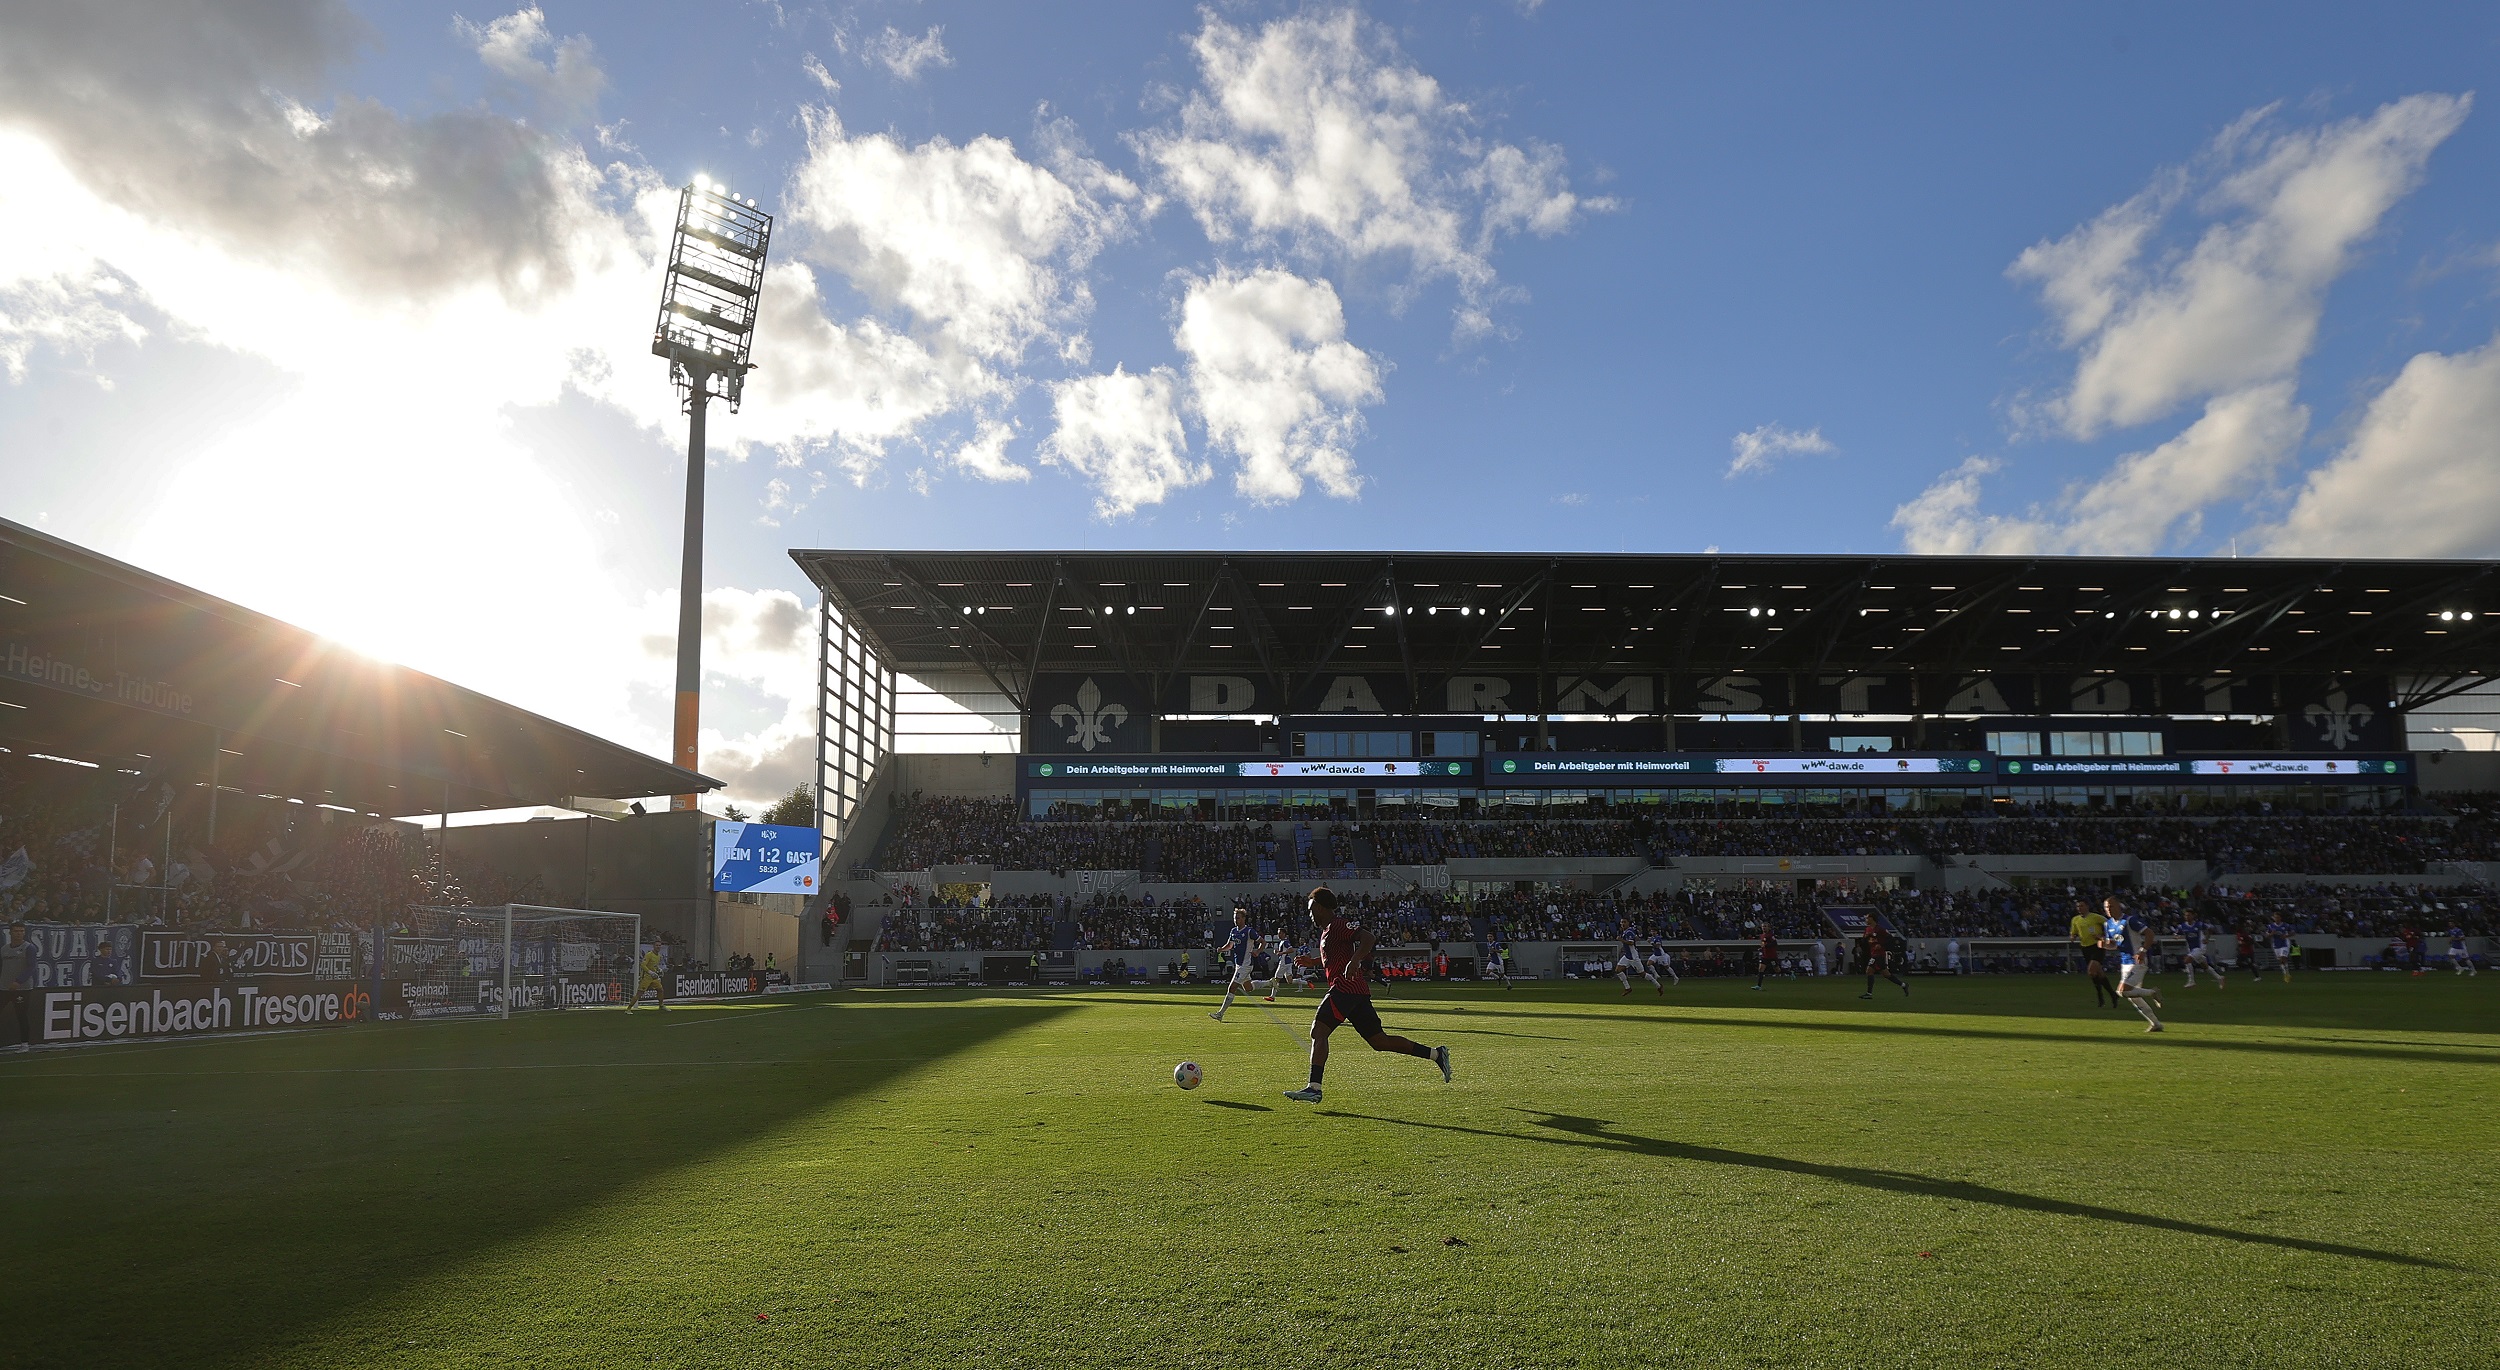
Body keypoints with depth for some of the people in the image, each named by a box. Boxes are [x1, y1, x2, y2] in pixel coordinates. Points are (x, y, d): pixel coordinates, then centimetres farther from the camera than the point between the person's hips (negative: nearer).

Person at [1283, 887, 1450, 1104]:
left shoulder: (1336, 925, -6)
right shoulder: (1328, 930, 24)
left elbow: (1367, 938, -20)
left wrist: (1354, 962, -33)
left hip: (1345, 988, -10)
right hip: (1358, 991, 10)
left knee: (1318, 1032, -14)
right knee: (1380, 1041, 9)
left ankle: (1314, 1088, -21)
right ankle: (1436, 1054, 11)